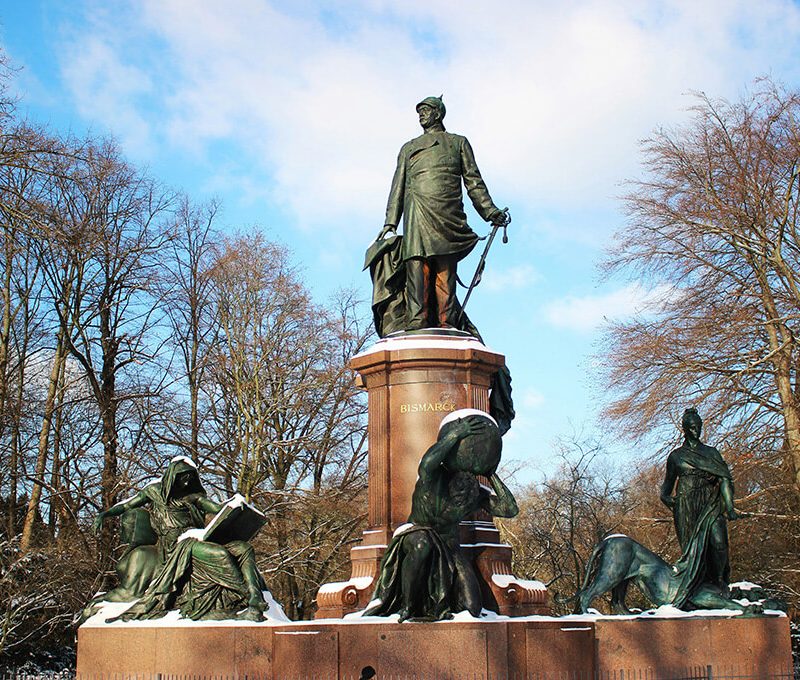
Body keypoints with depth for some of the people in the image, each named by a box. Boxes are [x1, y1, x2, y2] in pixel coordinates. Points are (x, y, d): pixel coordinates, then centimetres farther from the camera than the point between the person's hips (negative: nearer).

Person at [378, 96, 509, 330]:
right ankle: (416, 324, -25)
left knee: (446, 271, -11)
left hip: (448, 214, -1)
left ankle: (447, 326, -17)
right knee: (417, 267, -15)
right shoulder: (408, 148, 30)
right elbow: (398, 186, 22)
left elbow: (473, 181, 17)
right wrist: (390, 222, 9)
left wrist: (489, 210, 3)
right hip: (417, 212, 1)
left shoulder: (458, 142, 26)